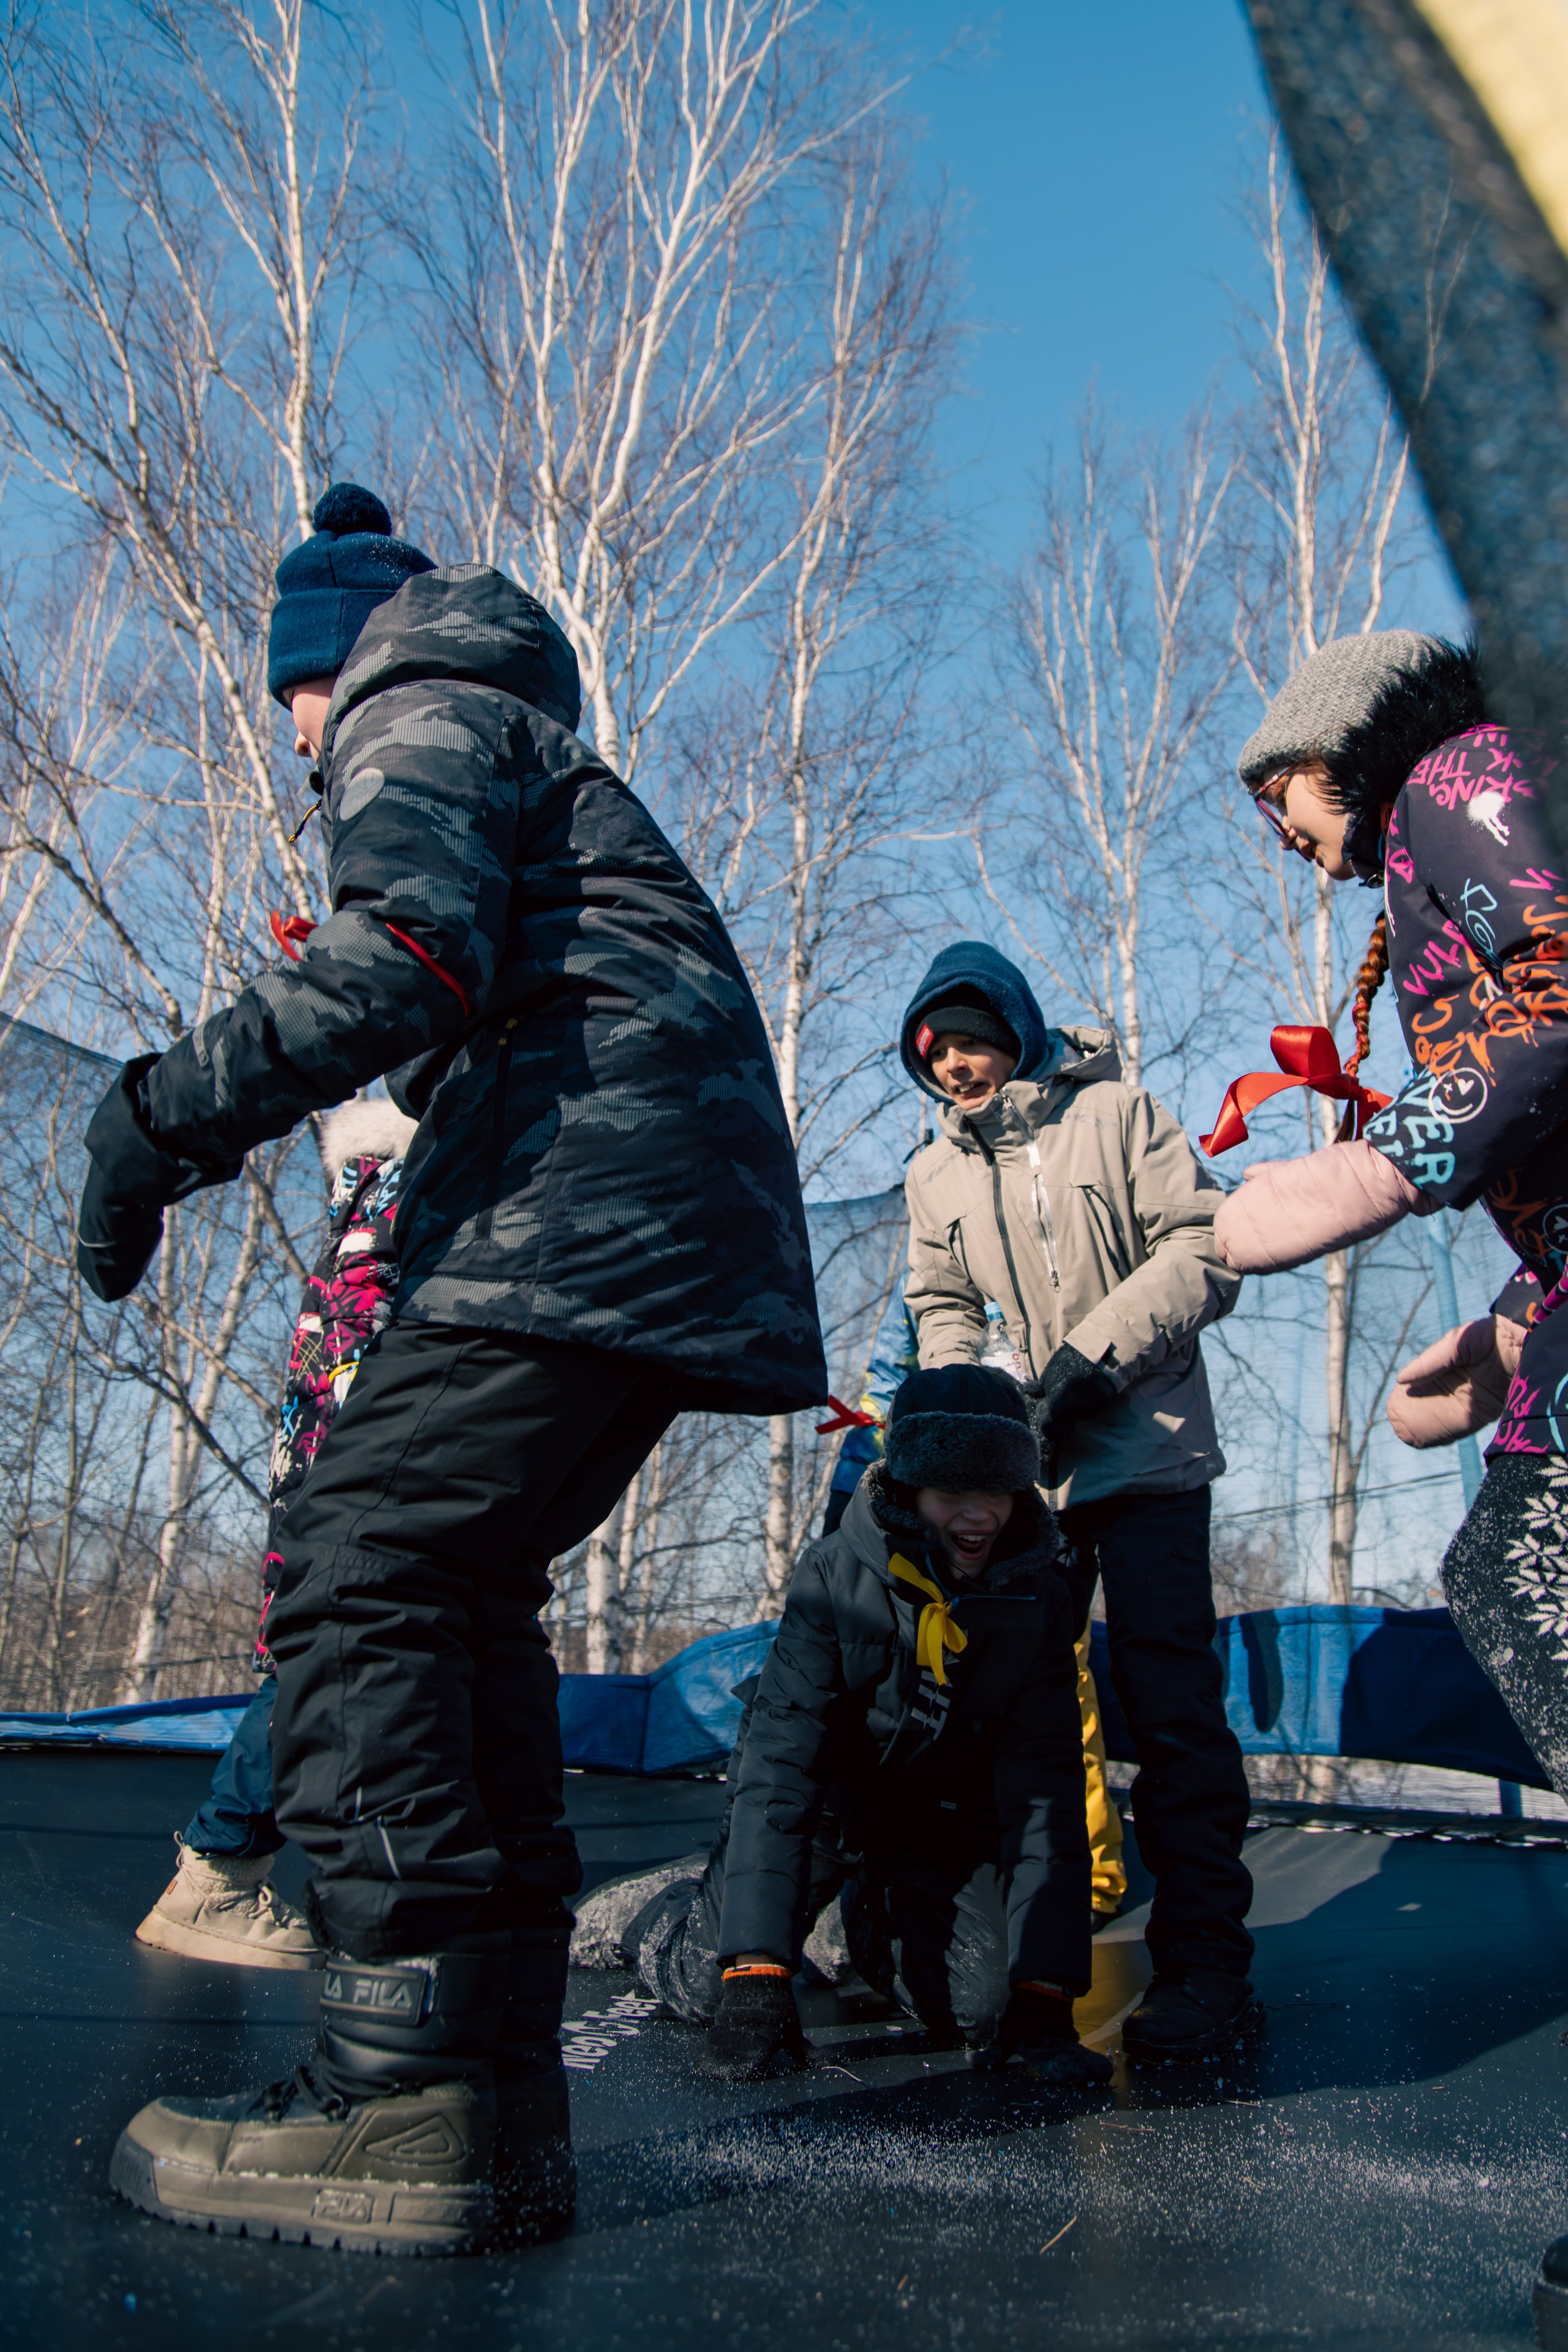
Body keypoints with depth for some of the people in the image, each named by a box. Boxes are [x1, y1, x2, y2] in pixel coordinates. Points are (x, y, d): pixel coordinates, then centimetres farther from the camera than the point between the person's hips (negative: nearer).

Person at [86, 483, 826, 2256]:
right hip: (665, 1224, 10)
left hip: (578, 1199, -10)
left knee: (359, 1564, -14)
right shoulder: (553, 766, 37)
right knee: (456, 1584, 7)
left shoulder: (421, 713, 7)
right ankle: (496, 2093, 6)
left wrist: (160, 1116, -13)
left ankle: (408, 2096, -18)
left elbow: (410, 959, -15)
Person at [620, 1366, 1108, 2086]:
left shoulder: (1035, 1596, -20)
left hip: (941, 1821, 3)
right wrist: (757, 1970, -42)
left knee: (986, 2012, -14)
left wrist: (1044, 1993, -26)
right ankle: (669, 1916, 21)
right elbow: (778, 1755, -34)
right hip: (826, 1797, -2)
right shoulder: (836, 1575, -28)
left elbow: (1044, 1788, -18)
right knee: (713, 1990, -16)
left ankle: (878, 1928, 19)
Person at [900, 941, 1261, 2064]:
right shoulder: (936, 1173, 12)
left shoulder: (1117, 1113, -1)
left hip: (1146, 1460, -5)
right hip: (1018, 1475, 5)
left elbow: (1205, 1252, -8)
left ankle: (1205, 1964, -1)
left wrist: (1090, 1357, -15)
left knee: (1170, 1708, -9)